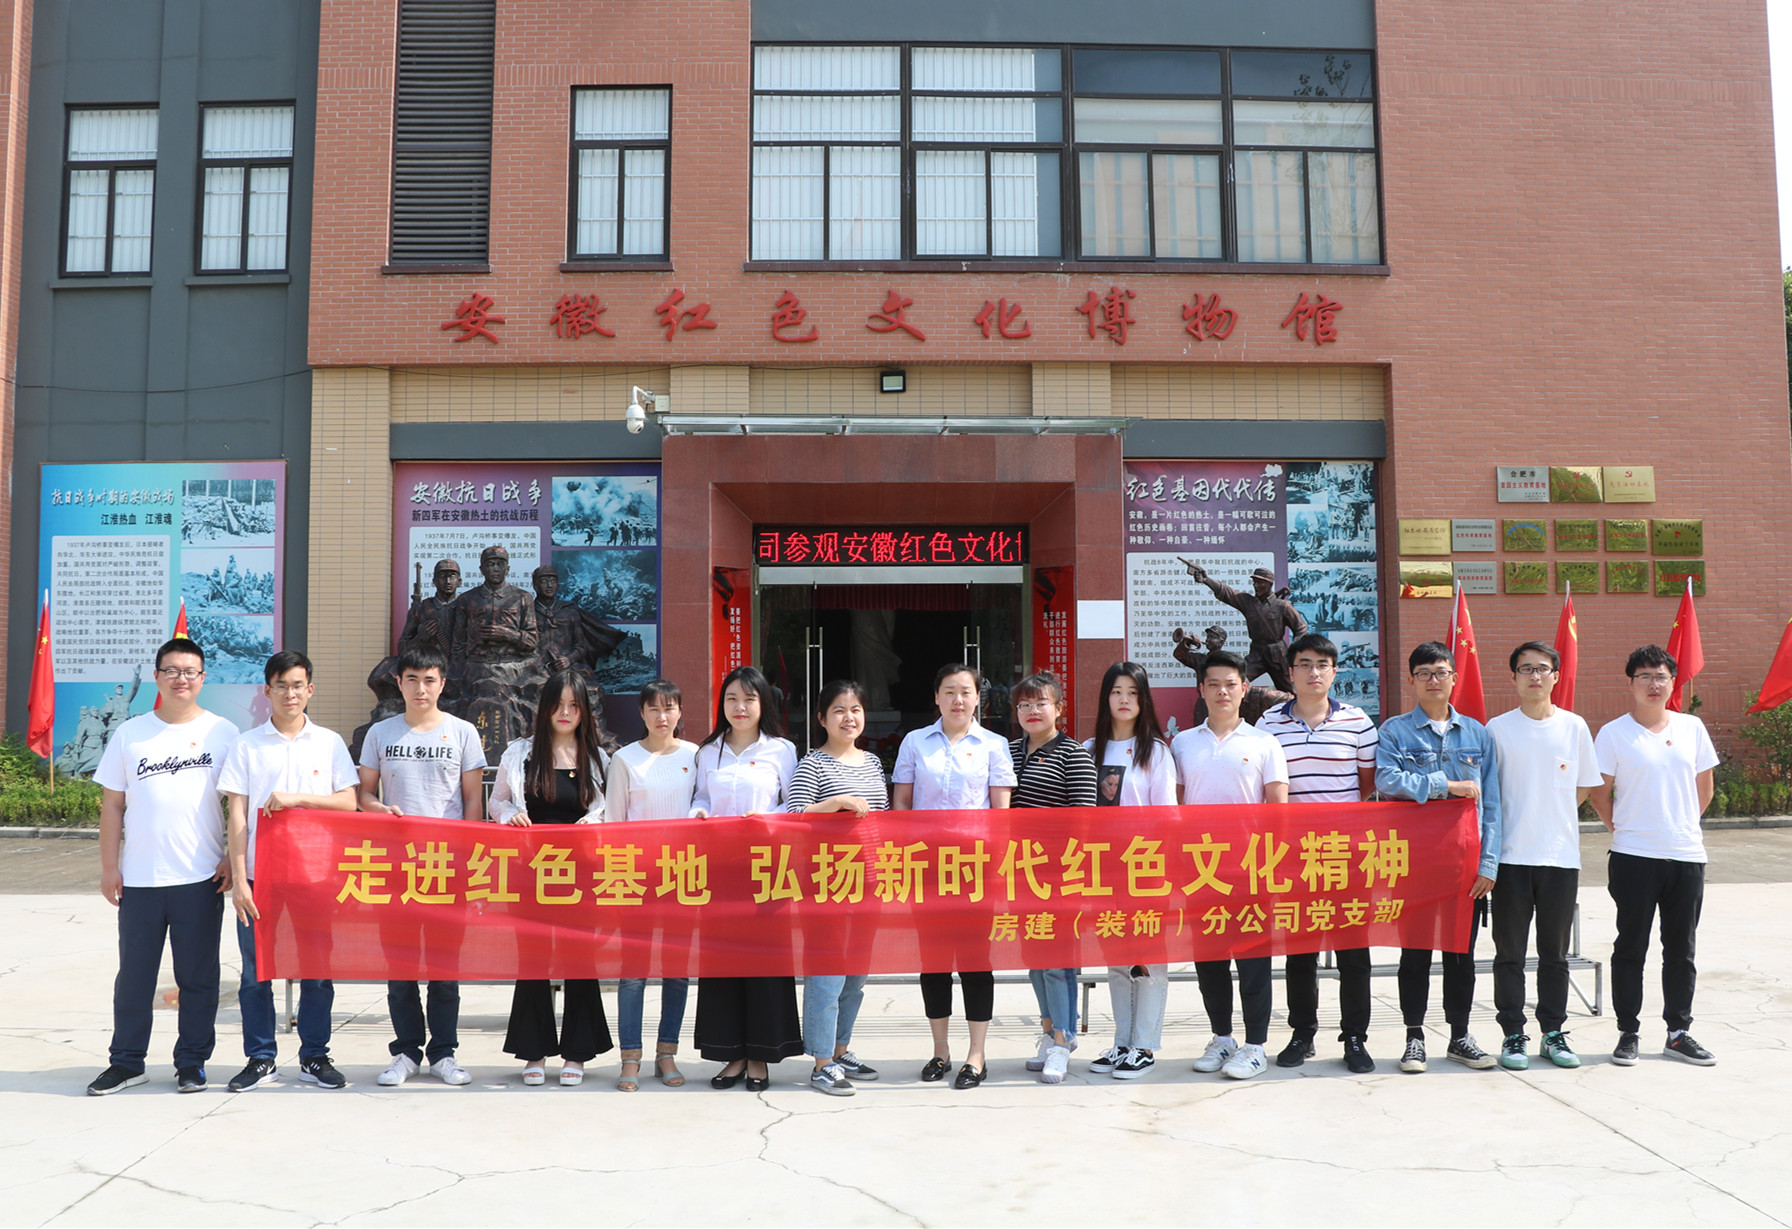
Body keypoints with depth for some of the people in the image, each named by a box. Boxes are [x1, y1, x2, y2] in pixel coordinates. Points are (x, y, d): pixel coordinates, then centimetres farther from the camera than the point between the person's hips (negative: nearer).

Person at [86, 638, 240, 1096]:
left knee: (198, 976, 6)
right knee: (134, 975, 9)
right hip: (139, 878, 2)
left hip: (201, 878, -1)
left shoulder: (223, 733, 2)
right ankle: (126, 1062, 22)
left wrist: (233, 859, -3)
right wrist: (109, 866, 4)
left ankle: (192, 1062, 17)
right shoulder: (130, 734, 6)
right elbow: (112, 804, 9)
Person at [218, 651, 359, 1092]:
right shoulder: (246, 746, 4)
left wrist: (297, 798, -13)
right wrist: (238, 879, -6)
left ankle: (314, 1056, 17)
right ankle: (261, 1059, 17)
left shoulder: (329, 742, 7)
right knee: (256, 972, 4)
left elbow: (348, 802, 0)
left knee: (316, 970, 5)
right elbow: (237, 815, 0)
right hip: (260, 875, 0)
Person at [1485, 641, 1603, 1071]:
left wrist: (1552, 816, 6)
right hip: (1512, 856, -1)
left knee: (1555, 952, 9)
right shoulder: (1498, 729, 0)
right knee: (1509, 951, 3)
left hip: (1562, 855, 2)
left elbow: (1585, 785, 15)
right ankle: (1513, 1035, 11)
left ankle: (1554, 1032, 20)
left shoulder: (1574, 727, 5)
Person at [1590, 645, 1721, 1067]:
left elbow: (1705, 787, 16)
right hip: (1634, 857, -4)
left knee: (1681, 949, 10)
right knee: (1631, 948, 2)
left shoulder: (1692, 728, 7)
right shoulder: (1613, 733, -4)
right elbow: (1600, 793, 0)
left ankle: (1679, 1032, 21)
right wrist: (1622, 829, 2)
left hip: (1687, 855, 4)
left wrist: (1683, 824, 11)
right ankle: (1628, 1033, 12)